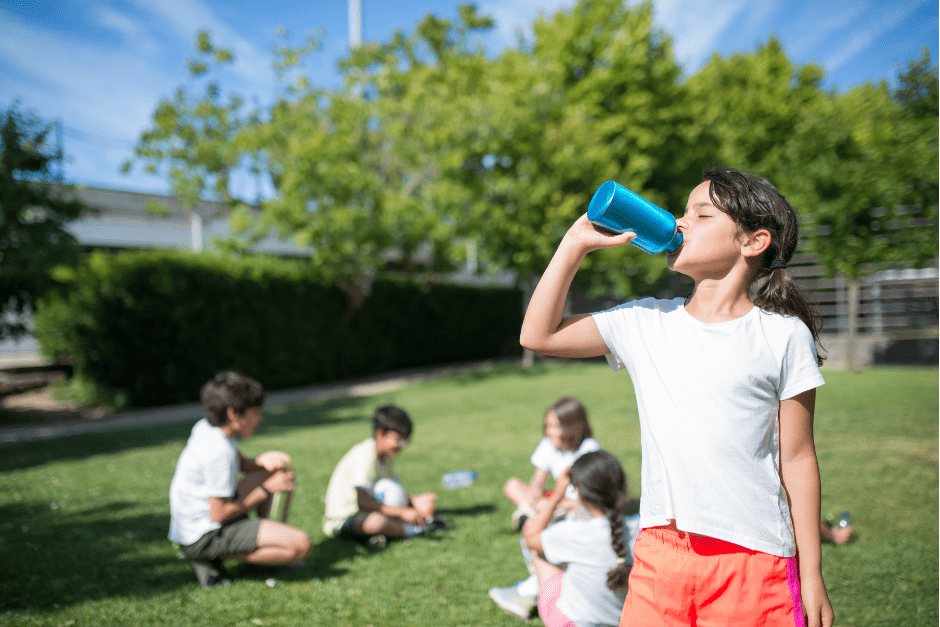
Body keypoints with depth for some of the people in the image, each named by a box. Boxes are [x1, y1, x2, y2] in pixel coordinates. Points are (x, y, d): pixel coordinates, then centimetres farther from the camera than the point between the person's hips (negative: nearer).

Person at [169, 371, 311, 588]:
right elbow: (219, 515, -23)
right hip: (204, 536, -10)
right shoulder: (219, 451, -25)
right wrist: (267, 490, -14)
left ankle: (265, 539, 20)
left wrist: (261, 461, -5)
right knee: (301, 545, -22)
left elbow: (241, 463, 20)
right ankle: (210, 558, -9)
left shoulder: (205, 427, 3)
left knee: (269, 471, 21)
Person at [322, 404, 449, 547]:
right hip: (342, 521, -9)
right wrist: (402, 512, -33)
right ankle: (414, 530, -17)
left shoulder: (385, 455, 5)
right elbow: (363, 502, -32)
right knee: (377, 521, -40)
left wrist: (415, 500, -11)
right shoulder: (365, 455, -24)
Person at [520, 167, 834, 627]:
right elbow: (538, 335, 4)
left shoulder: (784, 335, -3)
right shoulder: (643, 322, 5)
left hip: (753, 556, -2)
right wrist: (576, 243, 1)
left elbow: (797, 460, 0)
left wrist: (811, 575, 2)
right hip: (660, 551, 3)